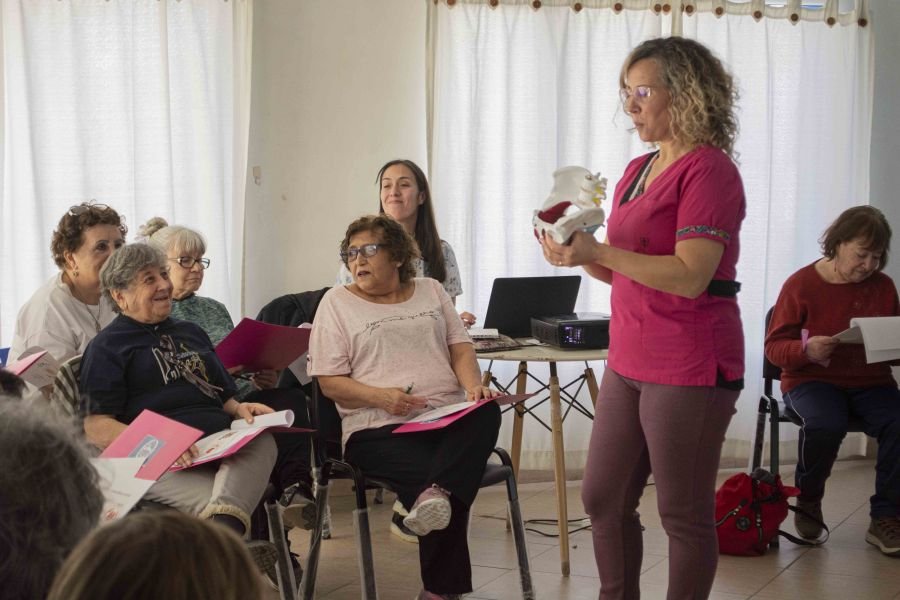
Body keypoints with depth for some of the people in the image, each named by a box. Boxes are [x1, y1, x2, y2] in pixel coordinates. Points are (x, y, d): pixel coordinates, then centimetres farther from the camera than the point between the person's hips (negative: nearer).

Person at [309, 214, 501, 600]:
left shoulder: (431, 291, 21)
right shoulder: (337, 301, 10)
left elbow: (460, 348, 16)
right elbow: (329, 381, 3)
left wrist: (473, 385, -9)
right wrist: (380, 397, -16)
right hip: (380, 427, -3)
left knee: (486, 413, -33)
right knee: (430, 471, -35)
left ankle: (436, 494, -50)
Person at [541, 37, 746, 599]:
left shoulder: (708, 170, -12)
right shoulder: (637, 171, 12)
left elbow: (689, 277, -21)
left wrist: (599, 251, -24)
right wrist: (583, 257, 1)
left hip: (689, 368, -8)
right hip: (630, 360, 9)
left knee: (684, 514, 3)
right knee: (603, 499, 13)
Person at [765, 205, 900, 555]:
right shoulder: (801, 284, -3)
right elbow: (774, 346, -2)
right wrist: (806, 350, -24)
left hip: (870, 381, 3)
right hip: (813, 379, -3)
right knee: (826, 424, -37)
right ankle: (808, 500, -5)